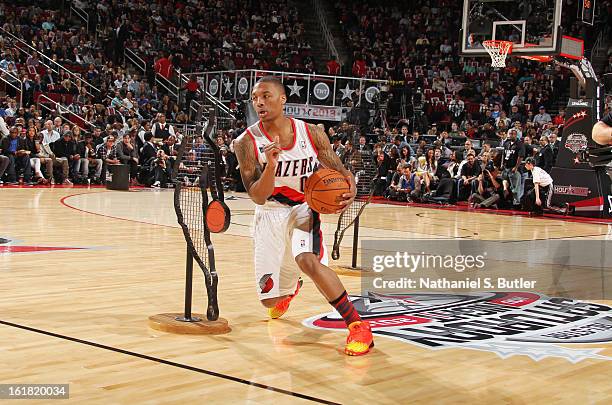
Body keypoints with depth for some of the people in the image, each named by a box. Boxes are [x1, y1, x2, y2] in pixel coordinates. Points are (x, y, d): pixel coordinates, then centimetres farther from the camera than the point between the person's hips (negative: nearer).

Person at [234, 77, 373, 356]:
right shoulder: (247, 143, -16)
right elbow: (258, 197, -19)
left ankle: (358, 326, -23)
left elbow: (339, 171, 0)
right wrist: (271, 164, -37)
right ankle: (290, 288, 49)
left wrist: (350, 190, -24)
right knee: (270, 299, 7)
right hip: (269, 215, 1)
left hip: (303, 208, -1)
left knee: (308, 260, -34)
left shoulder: (312, 134, -11)